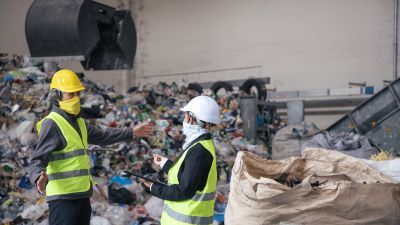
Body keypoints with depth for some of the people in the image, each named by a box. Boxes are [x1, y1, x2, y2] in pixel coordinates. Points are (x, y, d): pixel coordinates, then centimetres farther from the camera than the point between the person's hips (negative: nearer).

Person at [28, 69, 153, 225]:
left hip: (82, 194, 10)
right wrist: (39, 177, -43)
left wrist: (132, 132, 36)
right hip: (63, 196, -10)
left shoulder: (78, 122, 16)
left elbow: (101, 136, 32)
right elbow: (37, 159, -21)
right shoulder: (52, 124, -14)